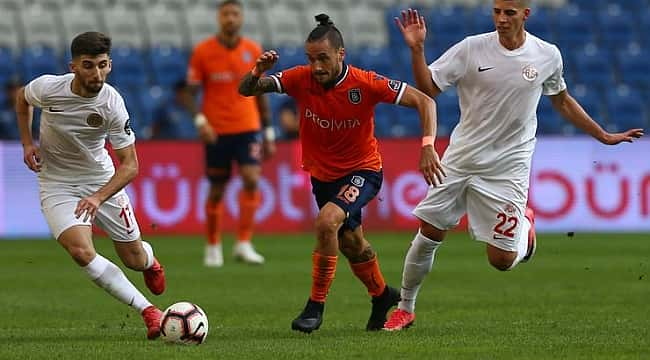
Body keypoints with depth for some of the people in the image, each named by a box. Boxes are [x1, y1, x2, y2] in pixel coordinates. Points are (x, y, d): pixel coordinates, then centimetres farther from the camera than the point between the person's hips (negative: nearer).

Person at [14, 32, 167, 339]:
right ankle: (148, 312, -17)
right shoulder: (49, 87, -20)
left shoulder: (112, 104, -23)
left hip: (102, 179, 0)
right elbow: (22, 98, 7)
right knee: (81, 251, -25)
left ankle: (149, 258, 48)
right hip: (57, 184, 0)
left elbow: (129, 165, -20)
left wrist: (98, 197, -34)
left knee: (135, 260, 7)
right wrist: (27, 143, -2)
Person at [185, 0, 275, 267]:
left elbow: (261, 94, 11)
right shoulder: (203, 51, -4)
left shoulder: (253, 51, 3)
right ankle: (213, 247, 22)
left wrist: (268, 133, 11)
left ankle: (244, 244, -14)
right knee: (217, 190, 6)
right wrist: (199, 120, -18)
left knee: (252, 180, -17)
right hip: (216, 132, -1)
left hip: (248, 128, 1)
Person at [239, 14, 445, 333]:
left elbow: (424, 101, -20)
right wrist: (258, 72, -35)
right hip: (322, 175, 5)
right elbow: (246, 91, -13)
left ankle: (316, 305, -17)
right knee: (351, 245, 20)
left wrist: (428, 146, -32)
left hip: (362, 171, -5)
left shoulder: (365, 84, -24)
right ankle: (382, 296, 49)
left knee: (327, 221, -30)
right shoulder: (301, 79, -16)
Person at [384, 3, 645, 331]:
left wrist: (604, 137, 21)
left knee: (502, 260, -5)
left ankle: (525, 224, 29)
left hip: (509, 166, 0)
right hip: (461, 158, 0)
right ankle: (405, 308, 21)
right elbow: (428, 89, -5)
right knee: (428, 234, 0)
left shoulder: (548, 56, -2)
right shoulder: (472, 49, -7)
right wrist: (416, 49, -20)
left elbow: (561, 100, 16)